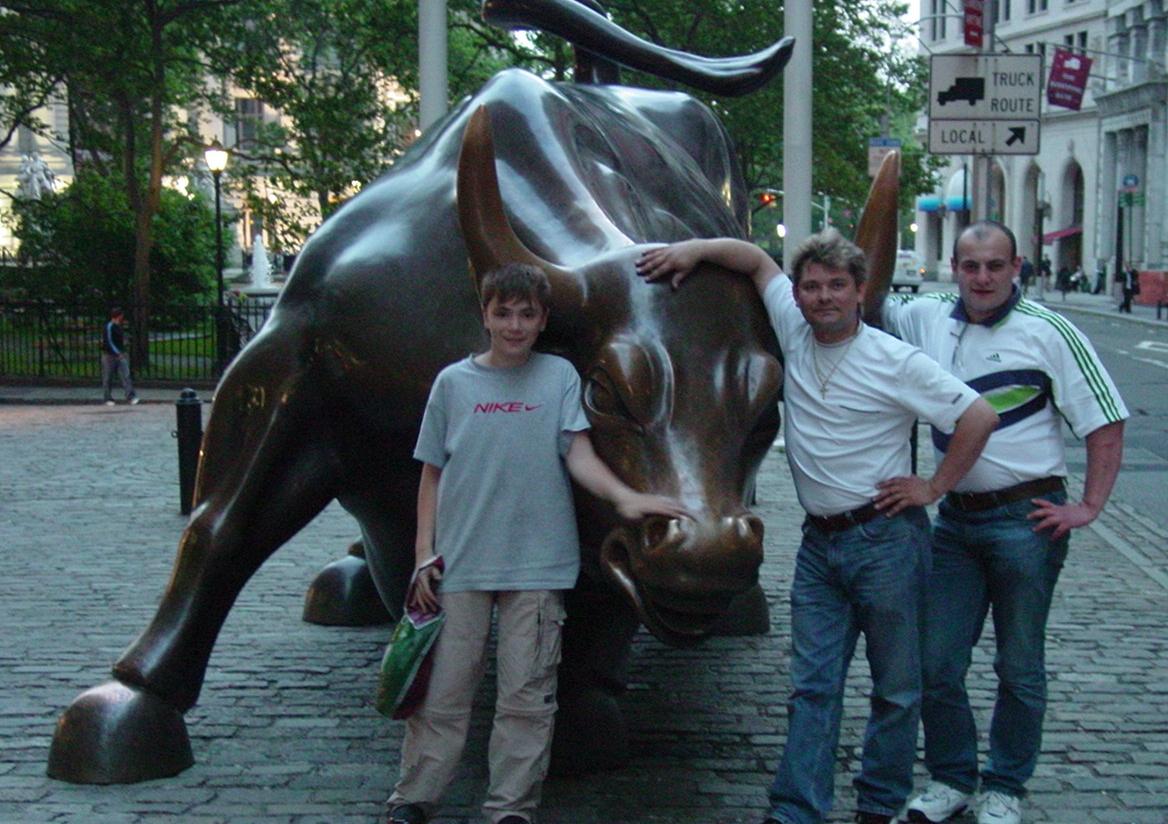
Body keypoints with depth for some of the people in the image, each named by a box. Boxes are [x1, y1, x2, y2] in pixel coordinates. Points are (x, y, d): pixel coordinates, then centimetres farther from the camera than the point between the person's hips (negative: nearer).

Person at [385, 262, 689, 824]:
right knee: (443, 689, 3)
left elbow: (578, 455, -3)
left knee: (527, 696, 3)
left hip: (537, 566, 0)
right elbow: (433, 476, 10)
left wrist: (625, 497, -21)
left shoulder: (559, 377, 6)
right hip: (460, 564, 0)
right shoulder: (453, 382, 7)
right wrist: (424, 556, 4)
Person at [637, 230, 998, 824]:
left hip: (886, 539, -4)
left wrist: (934, 487, -8)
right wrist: (692, 249, 7)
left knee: (896, 686, 7)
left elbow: (978, 417, -9)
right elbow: (757, 259, 18)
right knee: (812, 686, 4)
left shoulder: (896, 362, -10)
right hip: (819, 542, 5)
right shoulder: (793, 330, 4)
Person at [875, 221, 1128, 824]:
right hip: (955, 518, 4)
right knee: (936, 663, 7)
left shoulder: (1049, 333, -8)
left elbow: (1105, 424, -5)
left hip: (1026, 520, -4)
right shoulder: (926, 318, 4)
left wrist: (1088, 507, -9)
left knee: (1019, 667, 8)